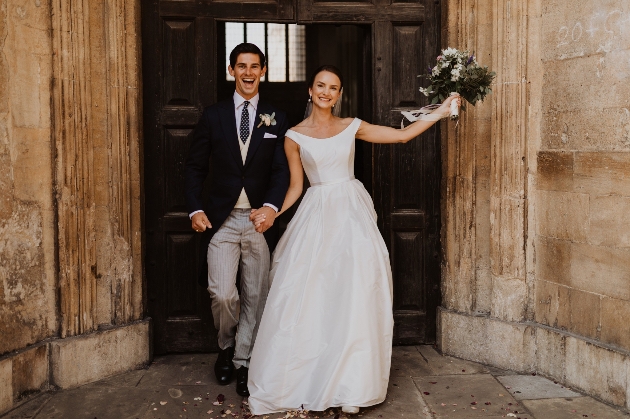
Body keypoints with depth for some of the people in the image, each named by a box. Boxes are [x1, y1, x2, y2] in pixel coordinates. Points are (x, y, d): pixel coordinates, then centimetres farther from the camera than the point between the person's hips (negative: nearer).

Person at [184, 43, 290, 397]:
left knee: (255, 296, 6)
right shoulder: (213, 115, 7)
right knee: (222, 294, -7)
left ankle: (242, 361, 23)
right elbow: (196, 167, 8)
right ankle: (227, 346, 25)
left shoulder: (277, 119, 6)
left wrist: (272, 205, -18)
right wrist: (196, 209, -4)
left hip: (260, 219, 1)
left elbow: (282, 170, 0)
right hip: (221, 220, 0)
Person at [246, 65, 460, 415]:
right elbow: (295, 186, 6)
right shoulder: (295, 136, 4)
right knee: (308, 298, -3)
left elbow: (402, 134, 7)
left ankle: (350, 383, 9)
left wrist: (440, 112, 2)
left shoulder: (352, 127, 7)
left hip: (352, 214, 1)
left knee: (355, 297, -4)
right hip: (315, 217, -1)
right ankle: (296, 381, 14)